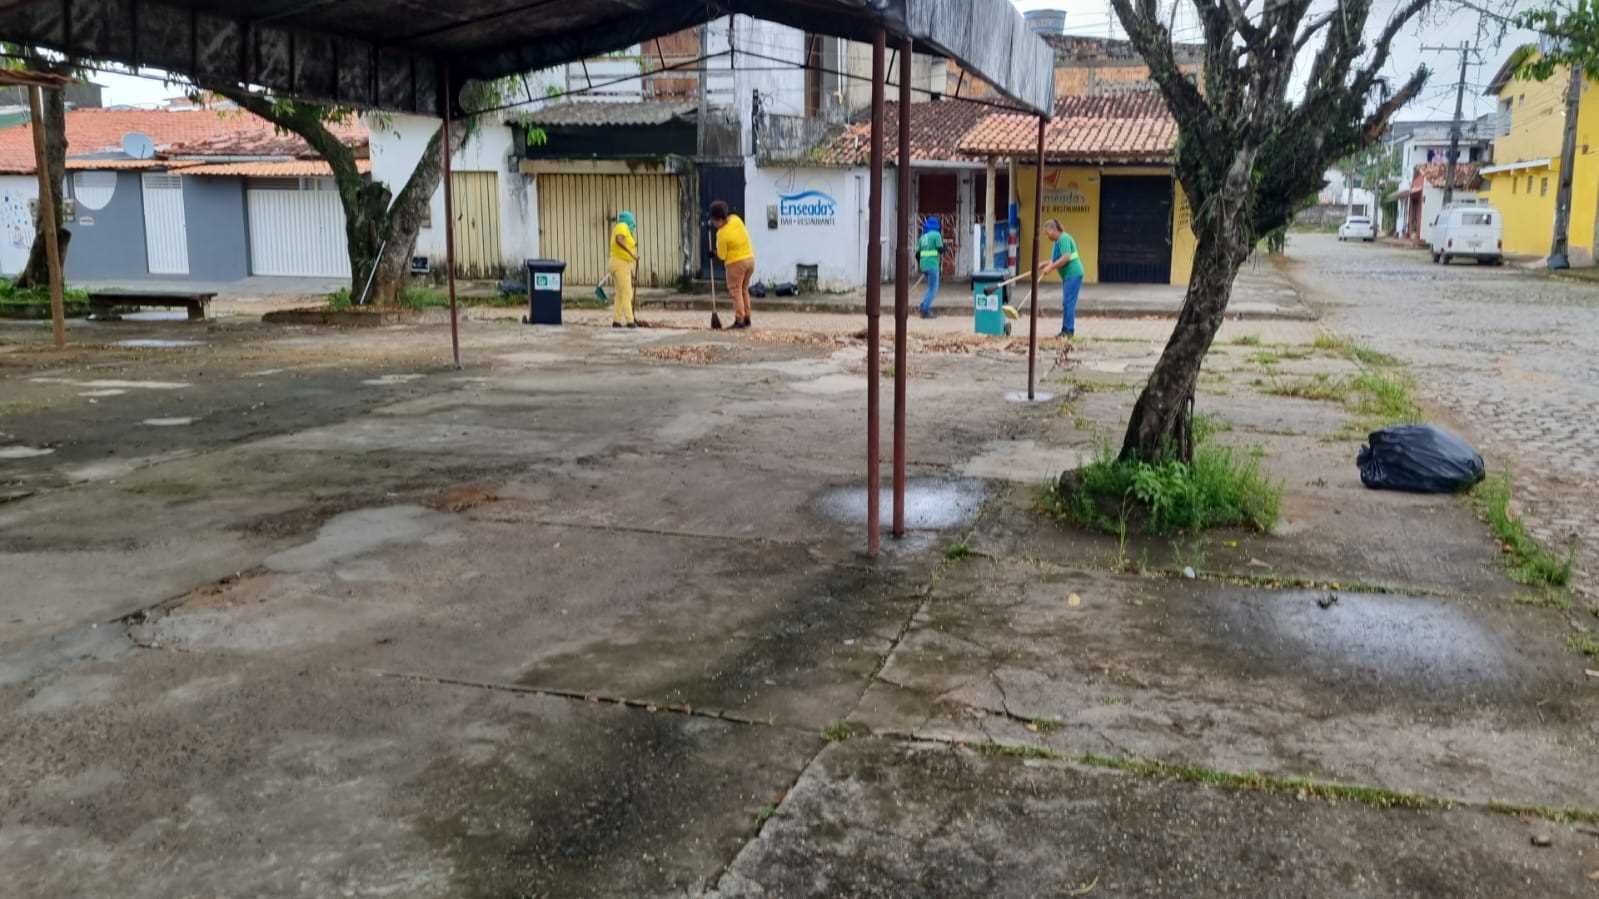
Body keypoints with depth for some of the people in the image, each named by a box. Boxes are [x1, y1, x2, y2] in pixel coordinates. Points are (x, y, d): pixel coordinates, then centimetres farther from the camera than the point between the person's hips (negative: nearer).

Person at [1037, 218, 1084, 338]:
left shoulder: (1064, 239, -13)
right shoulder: (1057, 241, 17)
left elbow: (1066, 258, -23)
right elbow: (1056, 260, 18)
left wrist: (1051, 267, -19)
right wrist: (1044, 264, 3)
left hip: (1073, 274, -10)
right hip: (1067, 275, 10)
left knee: (1068, 302, -10)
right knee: (1067, 303, 12)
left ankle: (1068, 330, -9)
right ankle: (1066, 330, 16)